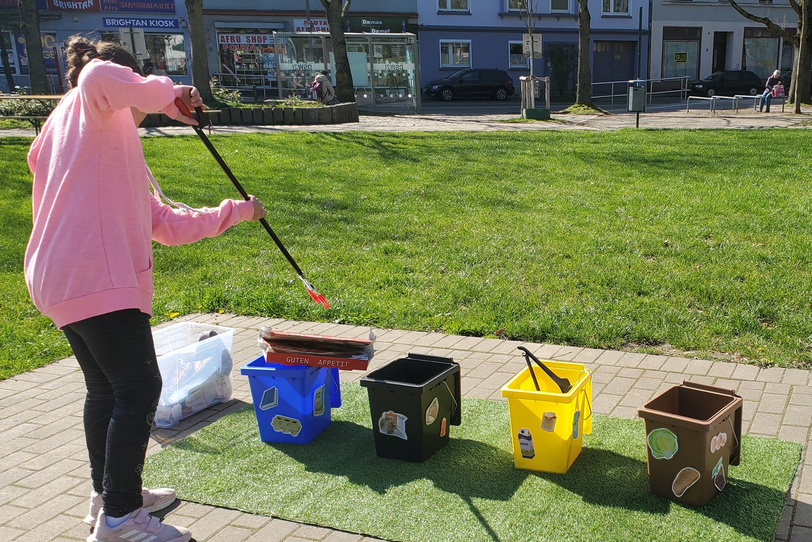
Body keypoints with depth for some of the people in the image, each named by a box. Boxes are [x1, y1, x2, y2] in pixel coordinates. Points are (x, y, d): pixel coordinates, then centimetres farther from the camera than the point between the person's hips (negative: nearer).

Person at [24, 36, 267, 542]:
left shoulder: (115, 144, 26)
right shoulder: (88, 107, 1)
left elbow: (166, 224, 24)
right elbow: (99, 76, -29)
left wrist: (235, 212, 26)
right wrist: (166, 93, -14)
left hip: (65, 280, 11)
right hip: (95, 278, -11)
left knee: (107, 388, 19)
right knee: (140, 387, -5)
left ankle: (110, 495, 34)